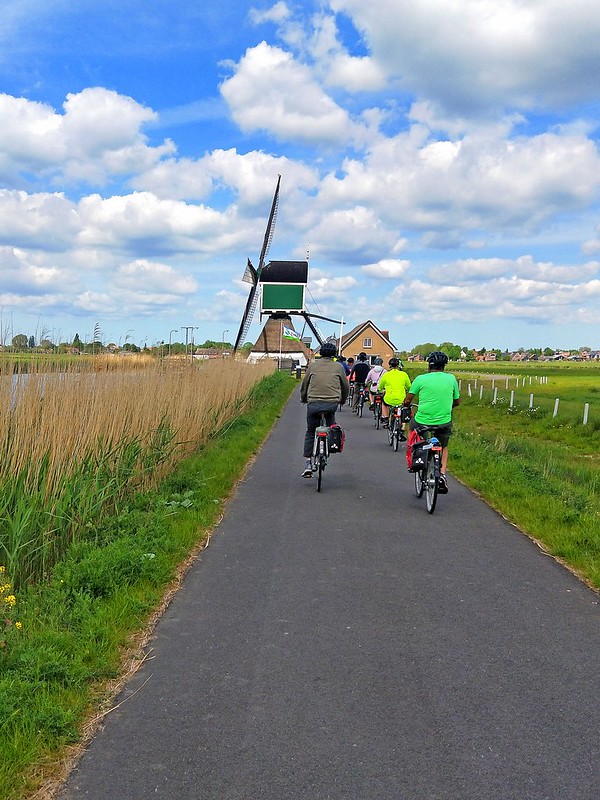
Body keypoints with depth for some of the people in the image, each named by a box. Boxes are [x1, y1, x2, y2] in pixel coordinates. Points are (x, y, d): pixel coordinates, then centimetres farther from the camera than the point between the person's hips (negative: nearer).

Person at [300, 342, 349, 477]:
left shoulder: (313, 365, 11)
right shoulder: (338, 367, 9)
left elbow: (304, 385, 17)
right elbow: (345, 386, 17)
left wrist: (303, 399, 34)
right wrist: (343, 400, 35)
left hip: (314, 404, 1)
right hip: (332, 403, 0)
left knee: (310, 433, 12)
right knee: (331, 429, 26)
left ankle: (308, 465, 7)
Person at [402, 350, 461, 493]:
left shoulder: (421, 379, -5)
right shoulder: (451, 379, 2)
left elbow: (407, 400, -3)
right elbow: (457, 402, 13)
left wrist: (405, 406, 20)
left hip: (422, 421, -2)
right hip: (444, 422, 2)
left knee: (412, 425, 33)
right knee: (443, 448, 27)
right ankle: (442, 475, 9)